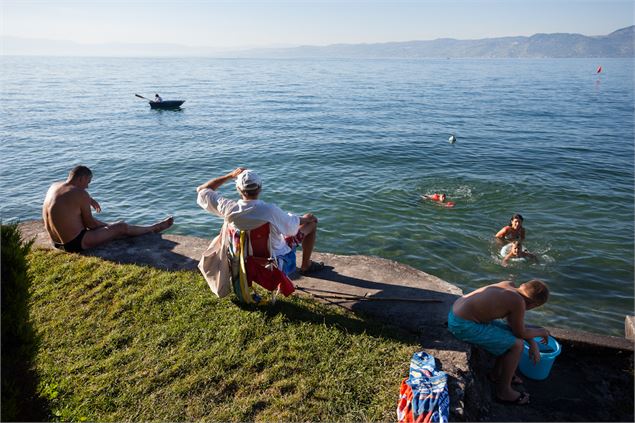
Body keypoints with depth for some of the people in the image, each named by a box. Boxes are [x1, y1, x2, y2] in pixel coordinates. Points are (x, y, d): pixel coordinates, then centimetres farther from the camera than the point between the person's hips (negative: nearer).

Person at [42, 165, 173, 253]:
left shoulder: (54, 186, 4)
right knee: (122, 227, 4)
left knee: (97, 223, 33)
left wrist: (89, 199, 25)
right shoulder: (80, 194, -21)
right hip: (75, 243, -9)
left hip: (57, 243, 9)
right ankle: (154, 228, 22)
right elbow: (89, 222, -11)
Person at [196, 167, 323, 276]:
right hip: (277, 264, -5)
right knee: (312, 220, 9)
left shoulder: (229, 209, -21)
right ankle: (306, 266, 22)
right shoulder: (270, 210, -33)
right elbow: (293, 226, -14)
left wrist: (230, 175, -4)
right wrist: (306, 218, 7)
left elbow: (201, 189, -5)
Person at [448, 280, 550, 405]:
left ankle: (496, 374, 38)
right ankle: (504, 391, 15)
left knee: (510, 335, 20)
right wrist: (541, 332, 14)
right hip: (464, 326, -9)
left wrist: (533, 343, 16)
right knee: (517, 344, -2)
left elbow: (514, 322, 17)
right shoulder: (519, 302, -19)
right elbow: (520, 333, -3)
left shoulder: (509, 285, 5)